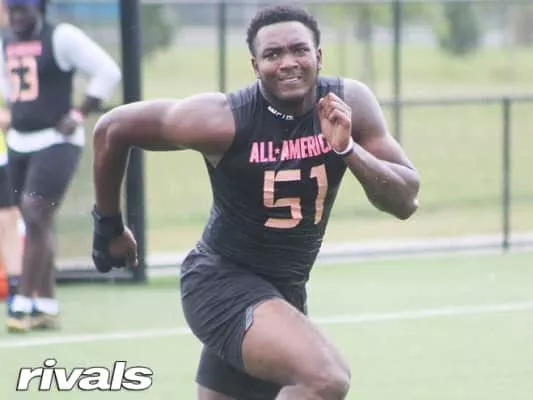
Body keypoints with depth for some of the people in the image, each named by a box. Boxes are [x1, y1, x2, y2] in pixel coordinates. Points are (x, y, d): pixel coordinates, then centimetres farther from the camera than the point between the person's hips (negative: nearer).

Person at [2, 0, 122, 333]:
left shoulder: (61, 38, -9)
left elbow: (109, 72, -10)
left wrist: (79, 115, -13)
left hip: (56, 142, -7)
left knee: (37, 215, -15)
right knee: (36, 223, 8)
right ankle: (47, 308, 13)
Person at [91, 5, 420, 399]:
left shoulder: (350, 103, -10)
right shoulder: (224, 119, -22)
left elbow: (406, 200, -11)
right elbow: (113, 128, -10)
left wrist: (348, 148, -27)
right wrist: (109, 227, 2)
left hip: (286, 290, 7)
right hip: (224, 282, -7)